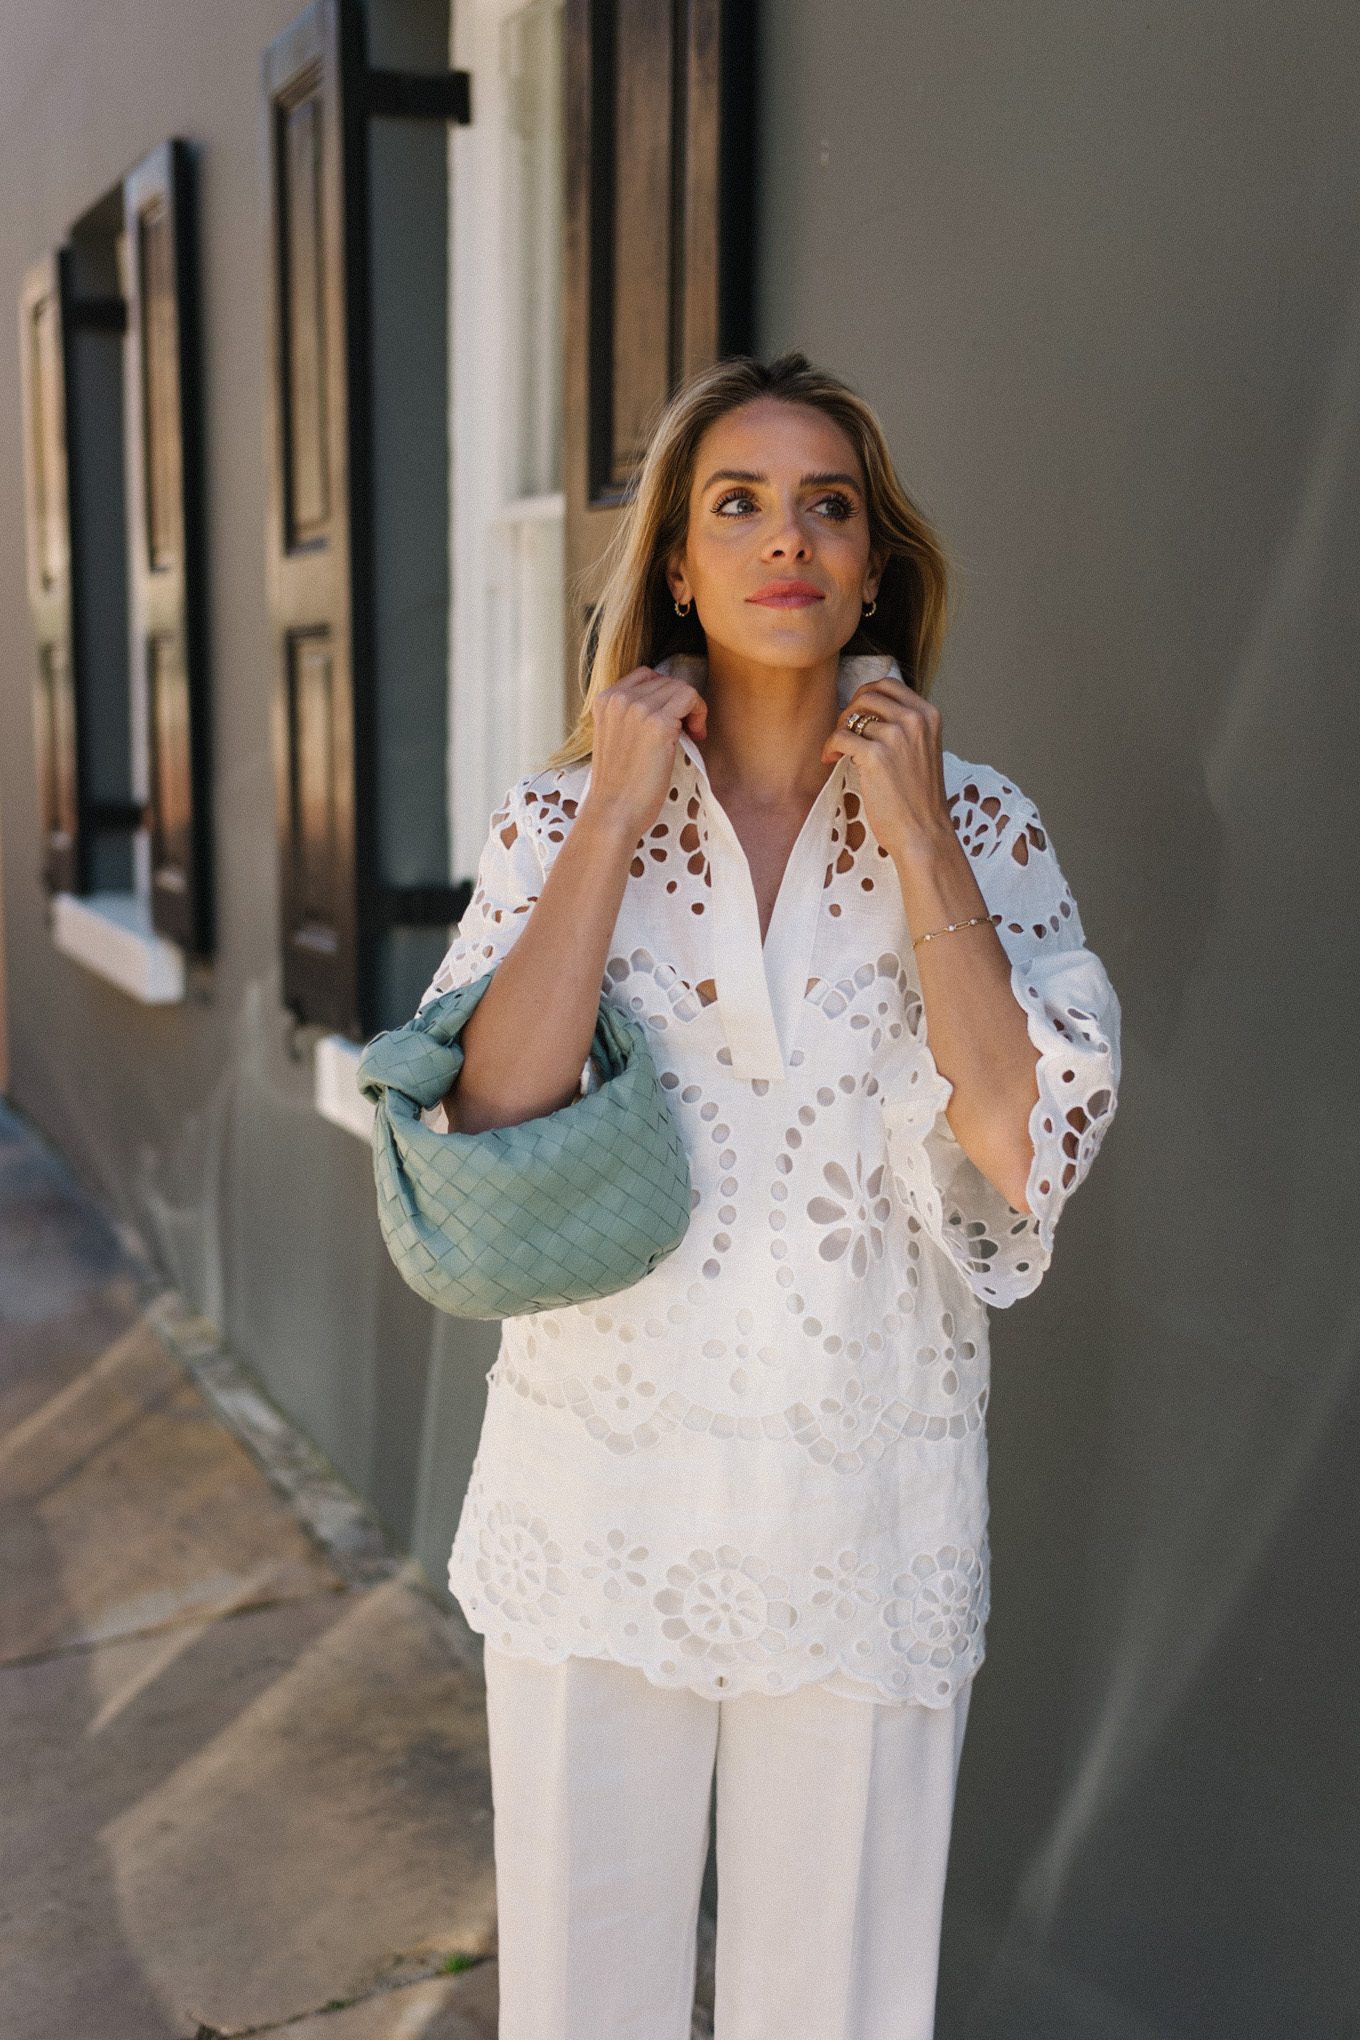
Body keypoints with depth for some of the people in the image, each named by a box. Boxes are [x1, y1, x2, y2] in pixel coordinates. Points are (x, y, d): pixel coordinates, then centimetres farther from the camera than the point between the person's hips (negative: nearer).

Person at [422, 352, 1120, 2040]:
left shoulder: (980, 830, -1)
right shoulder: (562, 817, -1)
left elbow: (1030, 1143, -15)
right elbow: (495, 1123, -15)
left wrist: (913, 837, -14)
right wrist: (619, 809, -14)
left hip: (869, 1514, 0)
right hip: (599, 1500, 1)